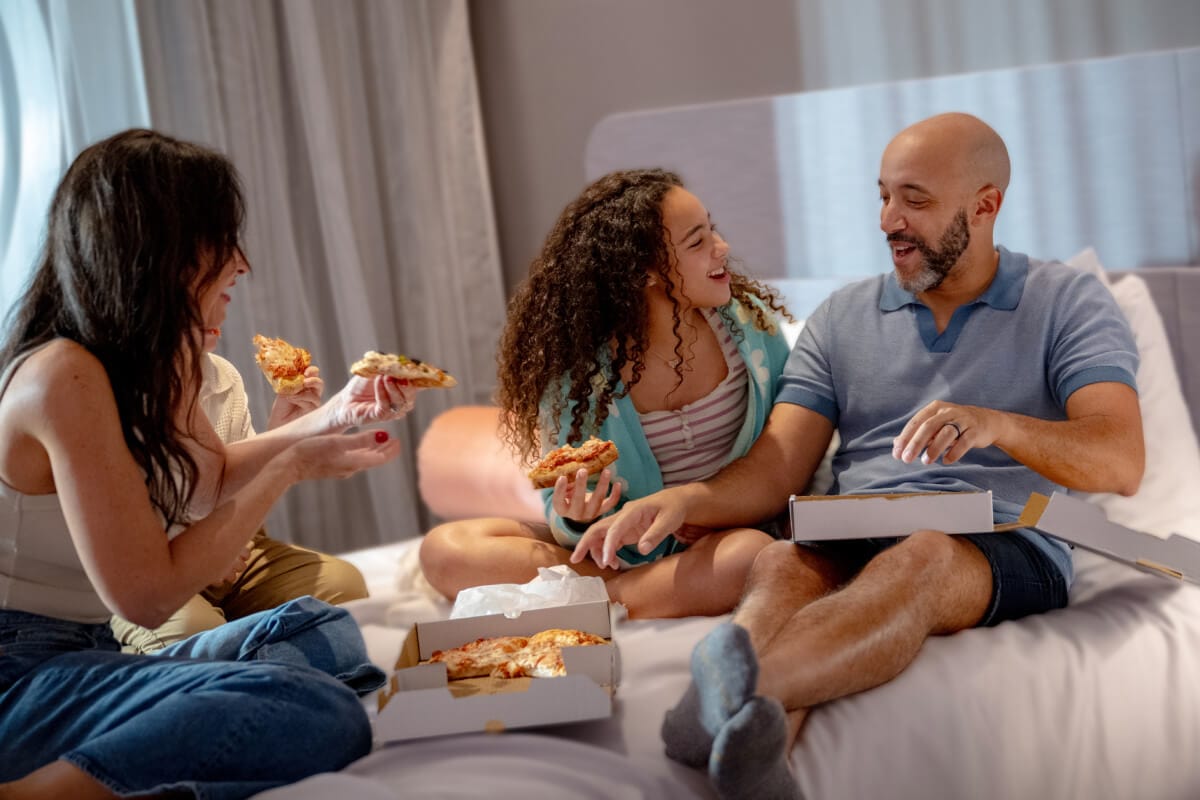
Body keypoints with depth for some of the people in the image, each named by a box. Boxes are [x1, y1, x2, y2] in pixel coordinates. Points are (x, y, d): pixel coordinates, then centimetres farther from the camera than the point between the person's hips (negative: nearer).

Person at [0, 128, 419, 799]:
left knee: (326, 632, 18)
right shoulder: (62, 379, -21)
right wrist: (295, 465, -12)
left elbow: (207, 479, 27)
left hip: (86, 656, 11)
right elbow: (147, 593, -21)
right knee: (323, 716, -25)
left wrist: (336, 415, 14)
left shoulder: (155, 360, 8)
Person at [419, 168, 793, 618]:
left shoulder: (751, 319, -5)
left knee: (749, 556, -39)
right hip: (623, 547, 2)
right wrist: (575, 519, -28)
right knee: (444, 550, -19)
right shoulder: (577, 366, -10)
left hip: (736, 532, -1)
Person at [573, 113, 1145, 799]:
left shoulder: (1069, 304, 10)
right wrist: (684, 500, -13)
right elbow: (779, 467, 9)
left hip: (1005, 551, -3)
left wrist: (996, 424, -26)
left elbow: (1121, 464, -6)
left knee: (919, 560, -38)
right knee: (781, 564, -33)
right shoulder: (843, 318, 20)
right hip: (854, 542, 3)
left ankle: (737, 690, -64)